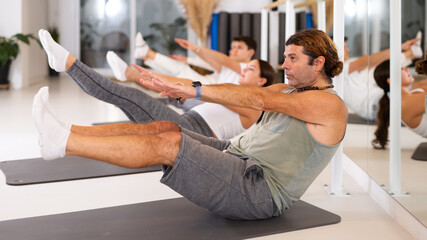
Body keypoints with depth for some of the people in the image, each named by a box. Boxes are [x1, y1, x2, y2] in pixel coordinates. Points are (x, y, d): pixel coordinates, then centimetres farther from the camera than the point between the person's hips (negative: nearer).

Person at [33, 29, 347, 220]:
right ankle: (64, 135, -10)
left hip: (259, 193, -8)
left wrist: (193, 90, -26)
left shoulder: (330, 104, -10)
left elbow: (258, 99, -22)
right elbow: (235, 95, 9)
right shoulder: (287, 90, 18)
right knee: (162, 128, -8)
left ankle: (61, 142, -22)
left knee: (169, 144, -23)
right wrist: (176, 86, -1)